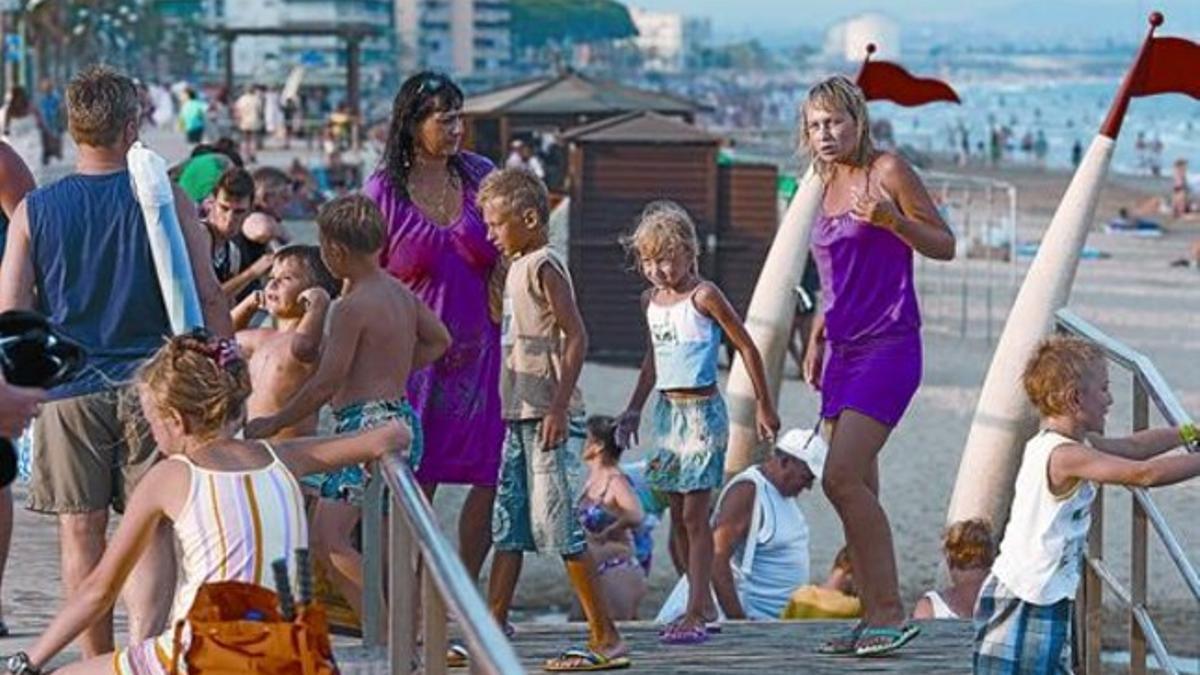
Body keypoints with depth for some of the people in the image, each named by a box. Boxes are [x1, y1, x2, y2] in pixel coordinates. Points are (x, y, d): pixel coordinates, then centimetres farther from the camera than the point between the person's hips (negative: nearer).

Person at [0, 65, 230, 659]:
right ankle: (144, 649, -16)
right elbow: (208, 298, -2)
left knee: (82, 533, 9)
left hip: (68, 392, 1)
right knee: (150, 529, 1)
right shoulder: (167, 202, -2)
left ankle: (97, 663, 14)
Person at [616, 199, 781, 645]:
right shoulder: (651, 301, 11)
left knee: (695, 514, -9)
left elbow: (746, 347, -6)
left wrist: (764, 407, -4)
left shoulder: (704, 297, -11)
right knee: (678, 516, 9)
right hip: (668, 409, 7)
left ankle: (694, 614, -9)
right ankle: (703, 604, 18)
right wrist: (634, 409, 24)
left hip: (702, 410, -7)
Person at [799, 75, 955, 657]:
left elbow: (945, 245, -5)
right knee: (856, 489, 5)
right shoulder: (829, 188, 16)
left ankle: (892, 611, -13)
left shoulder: (888, 172, -5)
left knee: (842, 478, -18)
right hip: (844, 352, 8)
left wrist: (894, 220, -21)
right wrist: (816, 340, 20)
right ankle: (874, 618, 8)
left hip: (889, 347, -8)